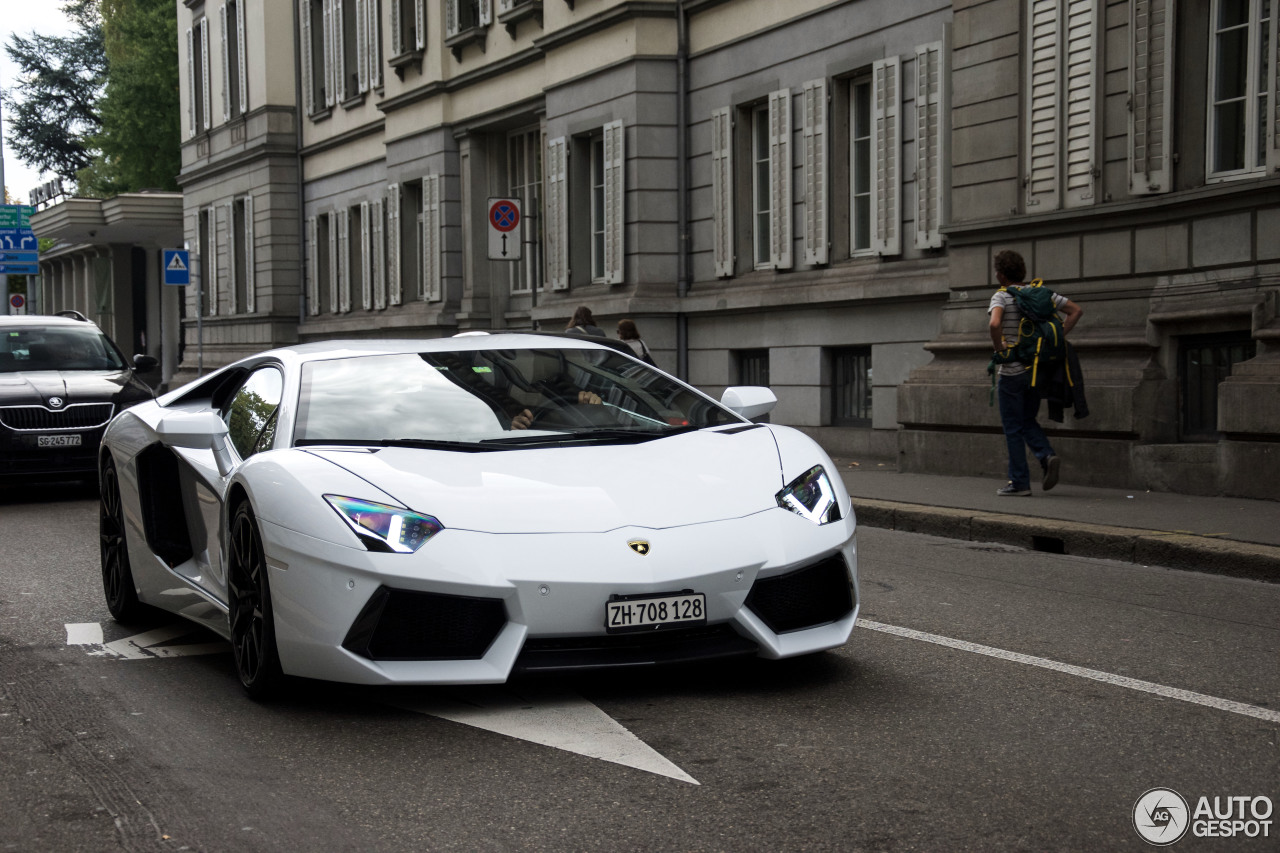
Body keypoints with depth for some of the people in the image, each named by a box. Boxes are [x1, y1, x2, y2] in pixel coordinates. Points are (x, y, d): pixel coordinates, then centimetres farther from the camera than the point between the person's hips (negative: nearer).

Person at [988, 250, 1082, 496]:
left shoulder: (1001, 297, -11)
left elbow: (994, 324, -31)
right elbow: (1076, 310, 6)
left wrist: (1000, 348, -14)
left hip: (1012, 372, -6)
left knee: (1013, 427, 3)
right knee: (1027, 422, 20)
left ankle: (1019, 482, 4)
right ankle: (1048, 456, -5)